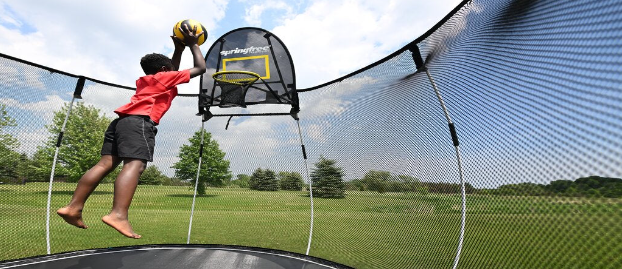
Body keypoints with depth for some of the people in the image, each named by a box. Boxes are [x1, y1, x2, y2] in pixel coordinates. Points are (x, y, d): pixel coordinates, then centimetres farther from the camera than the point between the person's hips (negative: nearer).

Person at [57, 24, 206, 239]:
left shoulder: (144, 81, 33)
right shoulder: (164, 78, 13)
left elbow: (173, 72, 49)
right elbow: (201, 69, 14)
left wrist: (179, 48, 48)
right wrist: (193, 45, 26)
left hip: (121, 120, 9)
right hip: (139, 121, -9)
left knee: (106, 164, 4)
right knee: (135, 165, -21)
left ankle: (73, 207, 0)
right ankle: (119, 215, -34)